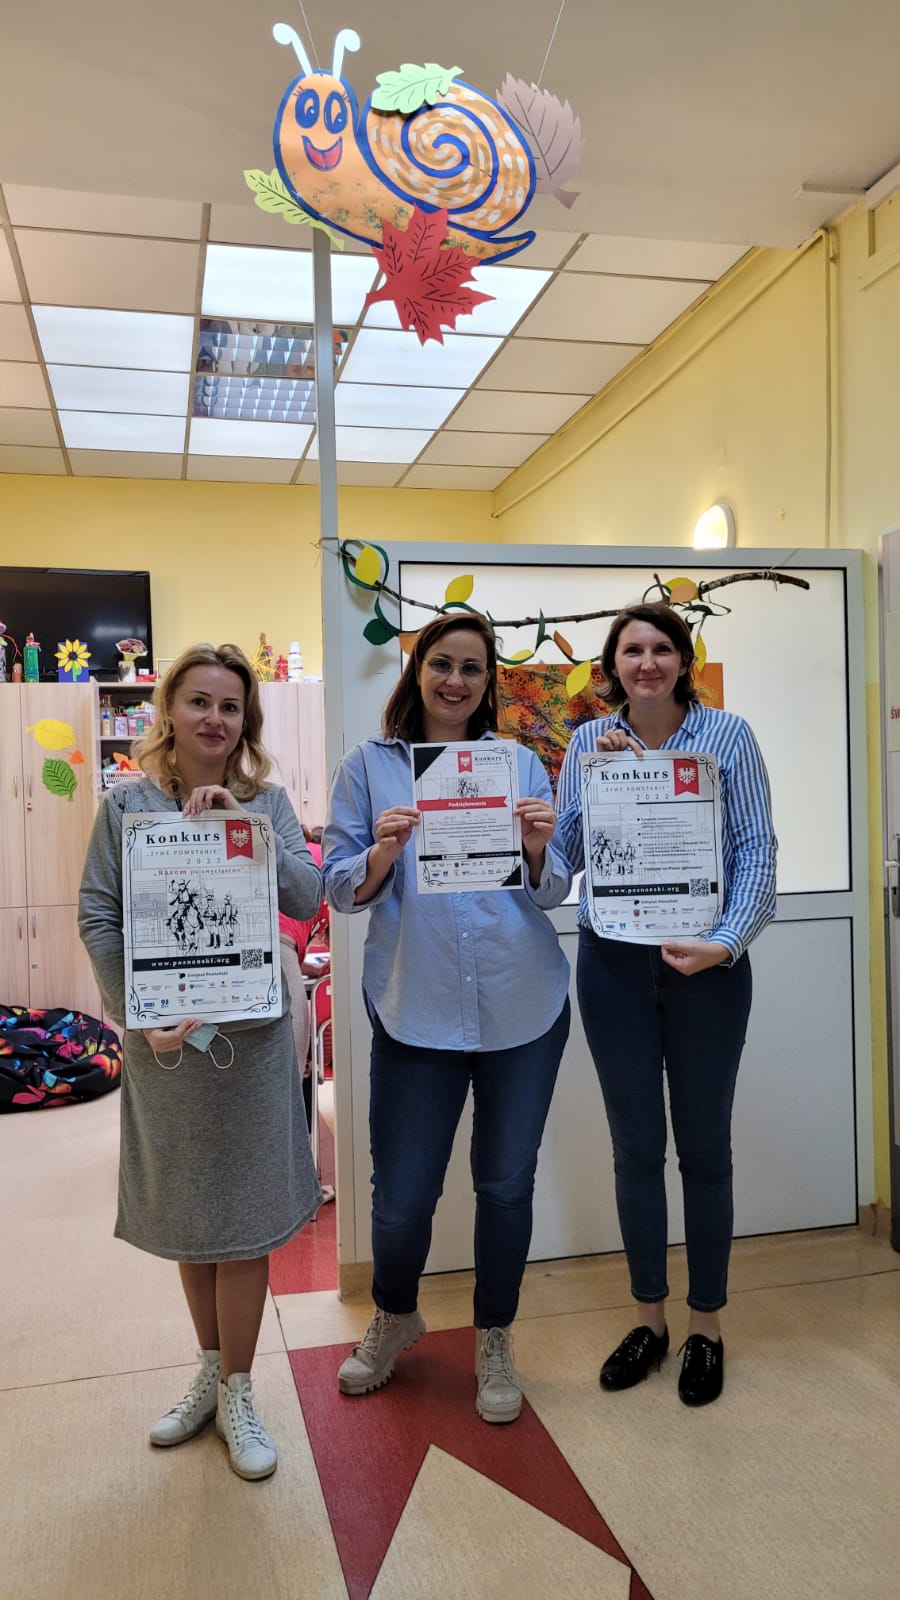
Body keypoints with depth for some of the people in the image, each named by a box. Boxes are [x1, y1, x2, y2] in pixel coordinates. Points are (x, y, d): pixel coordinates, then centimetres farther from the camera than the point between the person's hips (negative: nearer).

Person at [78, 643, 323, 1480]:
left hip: (250, 1034, -1)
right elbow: (97, 917, -4)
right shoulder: (127, 804, -1)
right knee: (184, 1218, 17)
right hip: (160, 1040, 1)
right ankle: (209, 1371, 38)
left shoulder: (267, 803, -1)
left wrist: (242, 827, -21)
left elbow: (308, 897, -11)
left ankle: (237, 1393, 27)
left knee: (241, 1220, 8)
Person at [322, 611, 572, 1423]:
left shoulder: (520, 763, 7)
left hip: (522, 1006, 2)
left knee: (507, 1183, 10)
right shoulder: (369, 764, 3)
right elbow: (340, 889, 1)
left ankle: (495, 1341, 35)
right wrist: (382, 854, -20)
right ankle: (394, 1318, 37)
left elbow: (551, 892, 7)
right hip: (415, 1008, -1)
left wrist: (538, 848, -15)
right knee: (402, 1196, 5)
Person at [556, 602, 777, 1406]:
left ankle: (706, 1326, 29)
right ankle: (650, 1317, 31)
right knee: (635, 1147, 13)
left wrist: (727, 942, -20)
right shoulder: (589, 742, 4)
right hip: (613, 964, 2)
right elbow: (564, 855, 1)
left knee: (704, 1147, 10)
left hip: (705, 966, -2)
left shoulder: (727, 735, -3)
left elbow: (756, 850, -7)